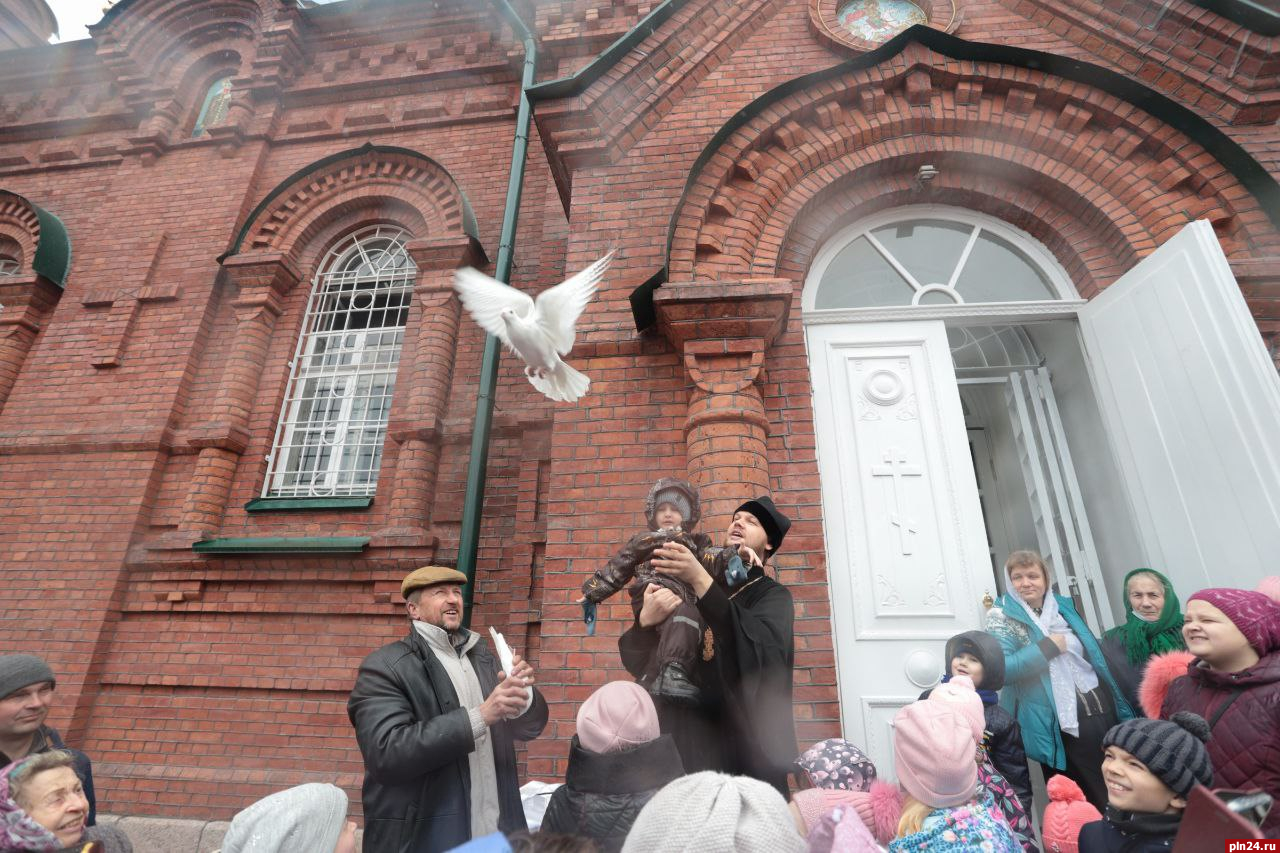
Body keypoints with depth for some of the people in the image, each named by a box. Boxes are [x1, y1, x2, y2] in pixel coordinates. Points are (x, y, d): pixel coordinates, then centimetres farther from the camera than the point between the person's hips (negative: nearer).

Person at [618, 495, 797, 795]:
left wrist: (700, 579, -32)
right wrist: (645, 621, -21)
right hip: (684, 737, 2)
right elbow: (636, 661, 2)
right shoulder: (686, 588, 9)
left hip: (745, 742, -2)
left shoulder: (772, 595, 1)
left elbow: (765, 650, -23)